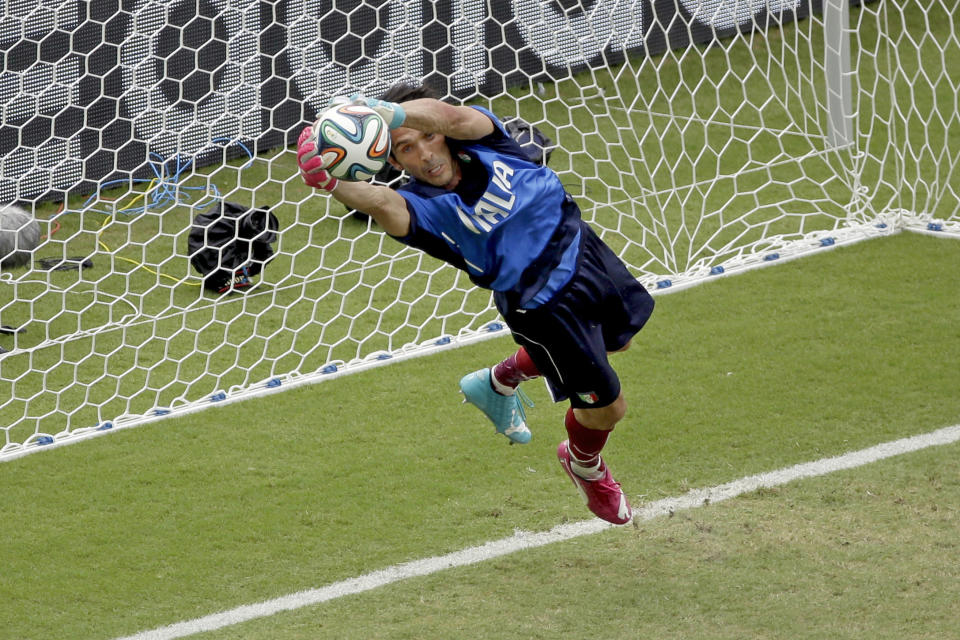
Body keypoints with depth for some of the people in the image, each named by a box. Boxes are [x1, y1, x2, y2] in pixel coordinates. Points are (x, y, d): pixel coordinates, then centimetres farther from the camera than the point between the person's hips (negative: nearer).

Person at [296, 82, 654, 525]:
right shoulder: (424, 206, -26)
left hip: (581, 247, 4)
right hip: (540, 303, -4)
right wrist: (333, 184, -71)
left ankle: (501, 380, 44)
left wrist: (393, 112, -61)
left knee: (619, 337, 30)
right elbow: (385, 206, -50)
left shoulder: (478, 138, -18)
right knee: (605, 405, 4)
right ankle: (586, 468, 41)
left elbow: (449, 116, -42)